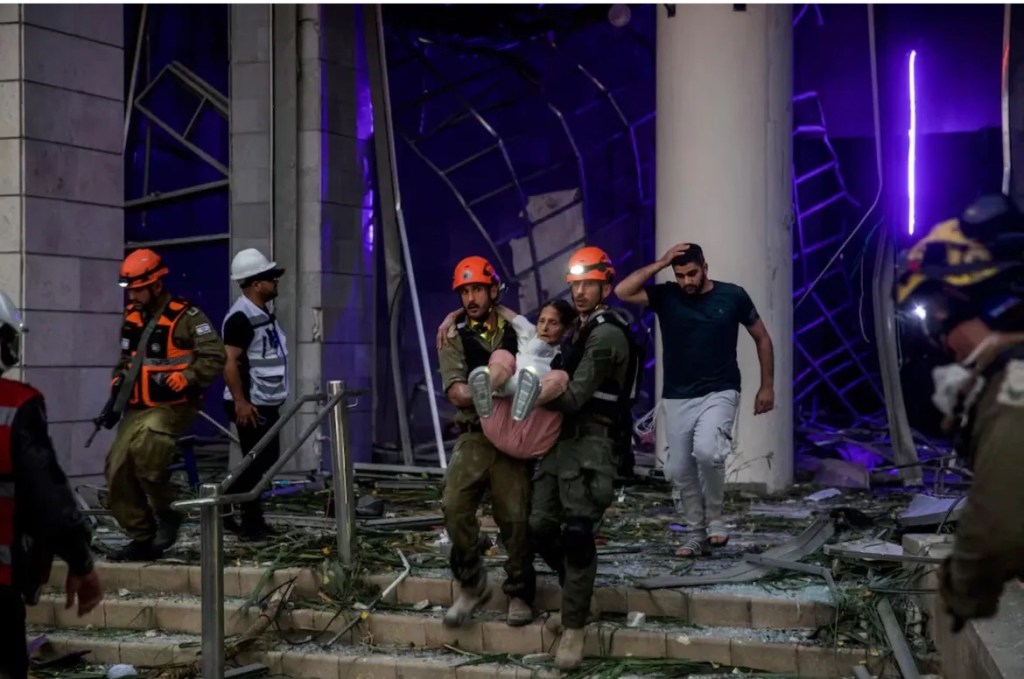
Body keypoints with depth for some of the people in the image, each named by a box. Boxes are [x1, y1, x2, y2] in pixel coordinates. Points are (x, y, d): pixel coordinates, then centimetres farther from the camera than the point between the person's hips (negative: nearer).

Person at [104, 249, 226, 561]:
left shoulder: (185, 316, -11)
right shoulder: (131, 317, 13)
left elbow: (214, 357, -14)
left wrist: (187, 376, -26)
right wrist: (119, 378, 12)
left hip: (173, 407, -8)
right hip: (138, 408, 8)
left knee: (145, 450, -33)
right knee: (118, 468, -2)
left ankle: (168, 512, -11)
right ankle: (142, 538, 9)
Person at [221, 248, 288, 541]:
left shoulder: (263, 314, 14)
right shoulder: (241, 317, -18)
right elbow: (229, 362, -23)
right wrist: (240, 401, -26)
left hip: (267, 403, 10)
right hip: (251, 405, -10)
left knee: (266, 461, 14)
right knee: (256, 463, -3)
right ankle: (250, 522, 7)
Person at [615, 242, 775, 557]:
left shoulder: (732, 296, -4)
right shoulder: (665, 296, -1)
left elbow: (762, 339, 7)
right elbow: (622, 292, -15)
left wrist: (767, 386, 3)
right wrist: (660, 263, -15)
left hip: (719, 394, -3)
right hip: (677, 398, 3)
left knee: (707, 451, -27)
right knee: (680, 469, 5)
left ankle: (715, 519, -5)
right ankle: (697, 534, 22)